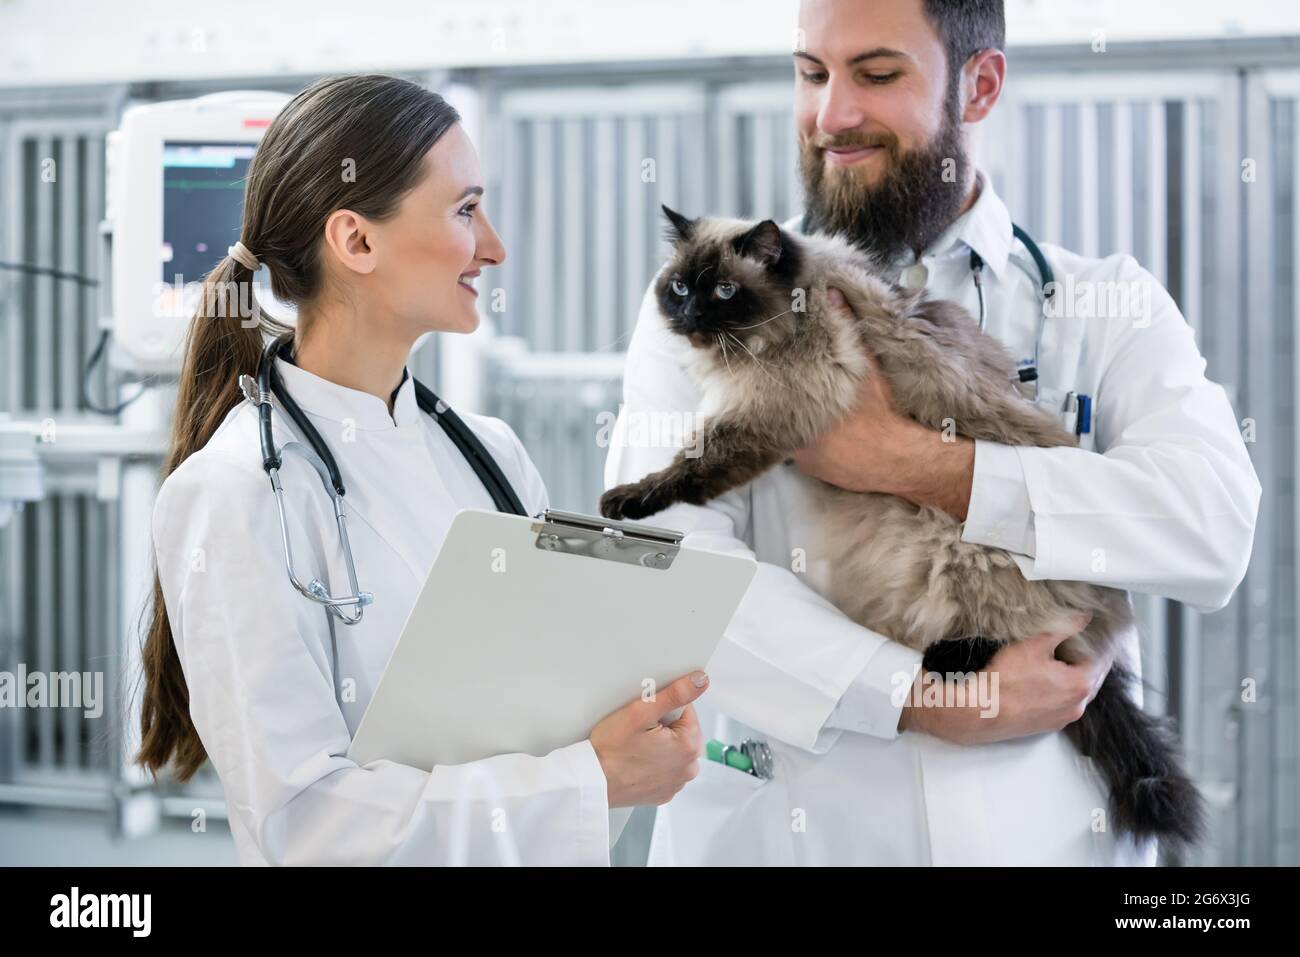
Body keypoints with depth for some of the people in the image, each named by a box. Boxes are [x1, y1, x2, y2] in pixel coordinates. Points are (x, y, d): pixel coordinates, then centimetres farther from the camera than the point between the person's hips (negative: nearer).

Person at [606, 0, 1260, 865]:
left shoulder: (1106, 304, 3)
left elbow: (1215, 528, -14)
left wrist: (910, 463, -18)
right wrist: (922, 697, -22)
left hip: (1048, 824, 0)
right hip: (783, 822, 0)